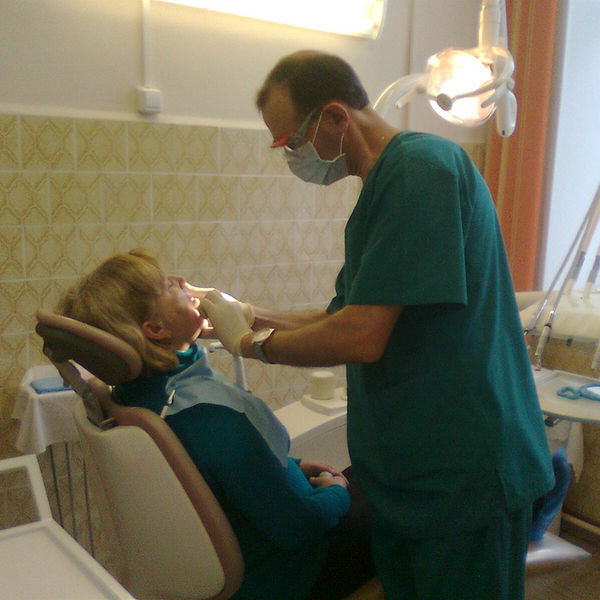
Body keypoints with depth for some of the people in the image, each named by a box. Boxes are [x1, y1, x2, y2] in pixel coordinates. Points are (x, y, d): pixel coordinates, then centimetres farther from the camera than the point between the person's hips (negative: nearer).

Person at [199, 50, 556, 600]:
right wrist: (251, 316, 6)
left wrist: (251, 342, -9)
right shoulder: (383, 186, 12)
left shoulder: (421, 167, -19)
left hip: (463, 478, -9)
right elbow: (345, 315, 16)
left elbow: (361, 338, -25)